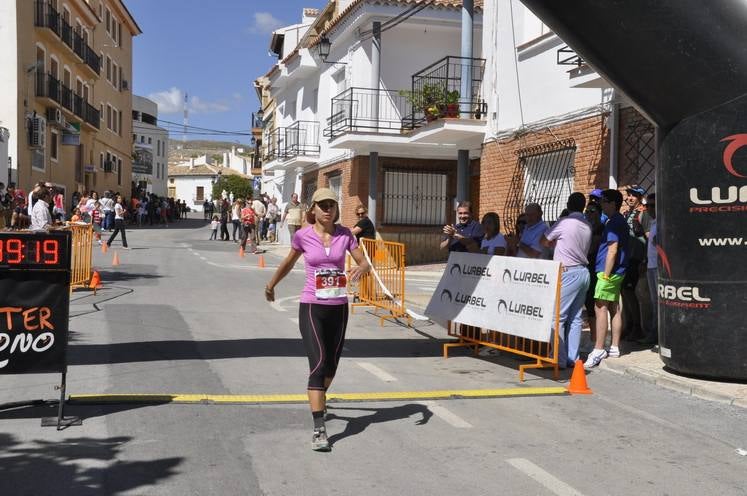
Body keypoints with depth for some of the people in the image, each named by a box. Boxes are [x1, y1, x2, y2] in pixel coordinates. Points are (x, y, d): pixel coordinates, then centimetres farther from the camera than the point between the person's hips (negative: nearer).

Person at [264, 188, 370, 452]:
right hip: (311, 307, -3)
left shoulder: (345, 234, 0)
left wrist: (361, 269, -24)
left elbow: (364, 262, 0)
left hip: (338, 307, 3)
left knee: (331, 365, 16)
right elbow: (289, 262, 14)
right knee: (318, 363, -15)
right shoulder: (303, 236, -3)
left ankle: (318, 399, 47)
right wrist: (270, 285, 26)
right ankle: (319, 429, -17)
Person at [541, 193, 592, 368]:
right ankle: (573, 358, 14)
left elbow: (544, 241, 1)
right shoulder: (587, 226, 11)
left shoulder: (564, 222, -9)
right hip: (583, 272, 8)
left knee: (558, 316, -5)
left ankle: (559, 359, -6)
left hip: (568, 273, -8)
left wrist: (555, 243, 21)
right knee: (575, 318, 11)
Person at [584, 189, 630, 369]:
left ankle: (598, 350, -10)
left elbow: (612, 249, -20)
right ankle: (614, 348, 17)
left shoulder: (614, 223, -15)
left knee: (600, 308, -10)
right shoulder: (620, 221, 17)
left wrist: (606, 274, -20)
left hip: (609, 271, -10)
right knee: (614, 308, 12)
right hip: (617, 272, 10)